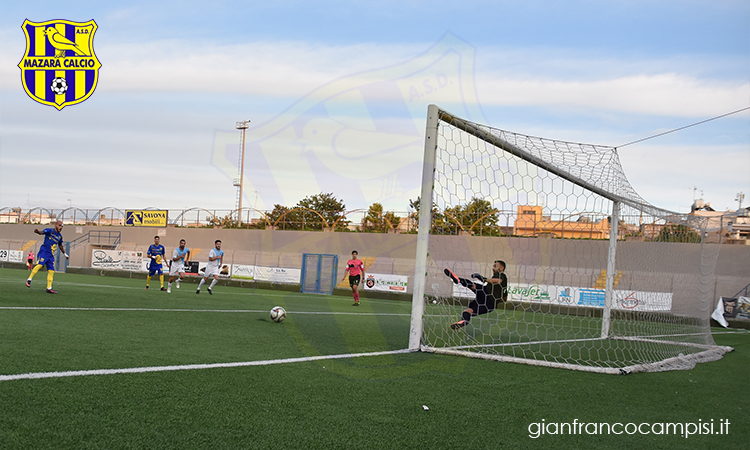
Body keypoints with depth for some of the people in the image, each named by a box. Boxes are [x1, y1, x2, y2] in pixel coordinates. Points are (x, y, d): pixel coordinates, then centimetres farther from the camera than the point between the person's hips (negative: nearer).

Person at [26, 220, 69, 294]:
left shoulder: (60, 236, 18)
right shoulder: (50, 230, 0)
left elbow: (60, 245, 33)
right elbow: (42, 232, -17)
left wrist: (65, 254, 42)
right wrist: (38, 232, -40)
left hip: (51, 254, 6)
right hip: (44, 251, -6)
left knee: (51, 271, 0)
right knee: (40, 265, -25)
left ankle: (49, 288, 3)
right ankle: (29, 279, -15)